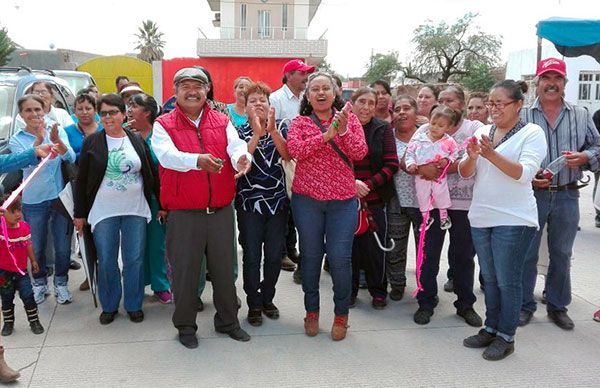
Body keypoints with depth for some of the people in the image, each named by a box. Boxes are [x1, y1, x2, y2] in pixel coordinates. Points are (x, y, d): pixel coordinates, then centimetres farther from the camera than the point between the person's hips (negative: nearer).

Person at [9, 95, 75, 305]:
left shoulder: (58, 131, 0)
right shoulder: (16, 140, -1)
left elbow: (71, 158, -14)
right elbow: (26, 164, -17)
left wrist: (56, 140, -32)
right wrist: (39, 140, -29)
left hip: (61, 196, 0)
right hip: (34, 201, 0)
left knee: (63, 246, 7)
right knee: (37, 247, 11)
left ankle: (61, 283, 27)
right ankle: (39, 283, 32)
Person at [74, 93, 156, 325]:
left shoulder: (137, 141, 3)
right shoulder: (92, 142, 1)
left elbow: (151, 175, 6)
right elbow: (81, 180, 4)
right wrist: (80, 213, 2)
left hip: (136, 210, 1)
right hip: (103, 212, 0)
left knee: (134, 260, 6)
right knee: (106, 262, 6)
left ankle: (134, 305, 21)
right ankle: (109, 306, 24)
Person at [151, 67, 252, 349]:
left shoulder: (222, 122, 9)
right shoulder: (164, 125, 0)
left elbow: (236, 146, -7)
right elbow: (167, 155, -18)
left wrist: (242, 158, -32)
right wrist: (197, 160, -38)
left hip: (221, 211, 3)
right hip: (184, 214, -3)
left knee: (224, 268, 14)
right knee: (185, 270, 7)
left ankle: (228, 321, 32)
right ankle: (185, 326, 26)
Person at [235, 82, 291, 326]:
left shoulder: (280, 130, 6)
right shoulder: (240, 132, 1)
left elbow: (288, 155, -12)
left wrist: (272, 130, -23)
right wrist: (257, 133, -21)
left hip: (277, 201, 2)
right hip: (249, 203, -2)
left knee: (274, 255, 7)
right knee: (252, 256, 1)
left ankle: (267, 299, 27)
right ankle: (254, 304, 17)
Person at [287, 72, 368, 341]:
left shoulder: (349, 119, 6)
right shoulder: (299, 123, 4)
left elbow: (360, 153, -5)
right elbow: (295, 150, -14)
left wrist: (344, 131, -20)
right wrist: (325, 135, -22)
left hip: (343, 200, 0)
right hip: (307, 199, 0)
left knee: (340, 257, -2)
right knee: (311, 256, 10)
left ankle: (341, 314, 17)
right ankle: (311, 311, 28)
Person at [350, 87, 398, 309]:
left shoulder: (383, 129, 2)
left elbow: (392, 164, -2)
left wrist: (369, 184, -12)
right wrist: (352, 183, -14)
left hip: (375, 199, 0)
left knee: (375, 247, 5)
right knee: (349, 245, 7)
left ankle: (378, 292, 23)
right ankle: (349, 290, 24)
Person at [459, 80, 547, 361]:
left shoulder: (532, 133, -5)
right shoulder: (482, 132, 10)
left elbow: (524, 173, -18)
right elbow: (465, 173, 6)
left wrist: (492, 155, -27)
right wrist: (472, 156, -15)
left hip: (513, 220, -5)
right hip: (481, 217, 6)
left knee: (507, 281, 2)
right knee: (489, 278, 15)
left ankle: (506, 337, 16)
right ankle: (490, 328, 28)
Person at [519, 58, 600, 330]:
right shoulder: (522, 115, 0)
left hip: (567, 195, 2)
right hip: (532, 194, -2)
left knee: (562, 254, 13)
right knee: (526, 253, 6)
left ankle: (557, 306, 28)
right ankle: (525, 305, 21)